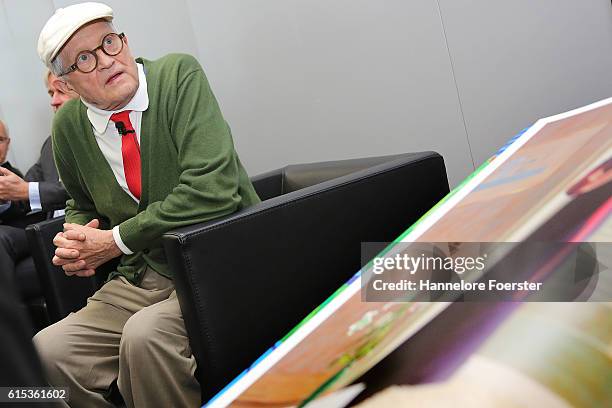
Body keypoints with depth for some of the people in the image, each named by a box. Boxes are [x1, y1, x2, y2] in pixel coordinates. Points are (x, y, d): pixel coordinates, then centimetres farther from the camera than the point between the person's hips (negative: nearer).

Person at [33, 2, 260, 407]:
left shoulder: (179, 75, -11)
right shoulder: (68, 126, 5)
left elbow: (212, 188, -23)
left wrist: (116, 240, -15)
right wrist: (76, 238, -1)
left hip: (221, 265, -5)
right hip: (139, 278, 6)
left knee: (145, 335, -31)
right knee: (46, 352, -10)